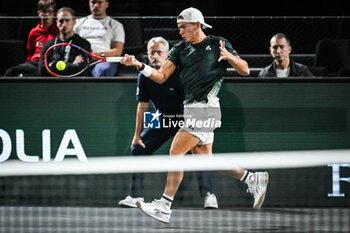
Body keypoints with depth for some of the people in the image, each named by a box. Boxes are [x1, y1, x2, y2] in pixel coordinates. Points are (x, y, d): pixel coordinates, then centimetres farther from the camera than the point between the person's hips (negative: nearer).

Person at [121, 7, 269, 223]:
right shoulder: (180, 50, 15)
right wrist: (139, 65, -7)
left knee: (176, 152, -14)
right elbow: (161, 76, 8)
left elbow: (245, 70, 1)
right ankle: (254, 179, 24)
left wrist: (228, 56, -18)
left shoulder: (218, 44, 1)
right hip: (190, 109, 7)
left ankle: (164, 207, -13)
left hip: (206, 108, -7)